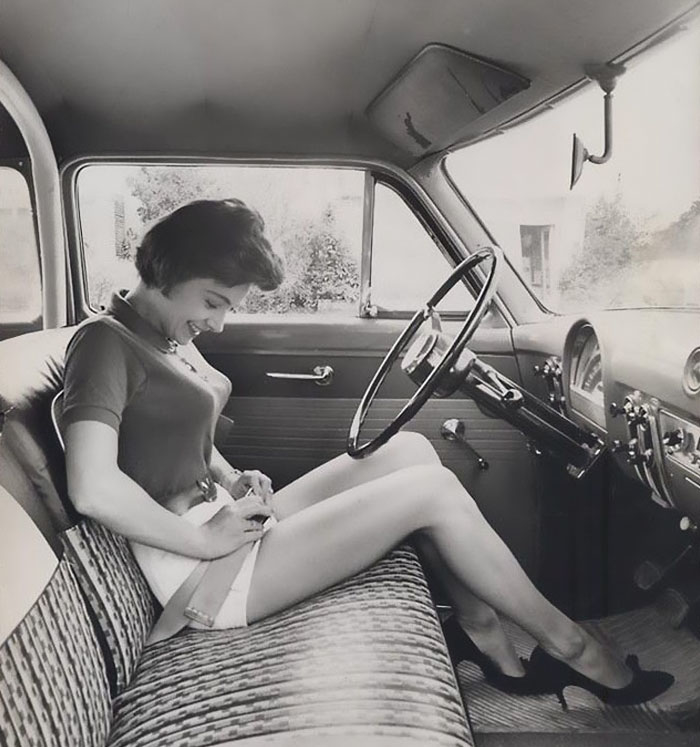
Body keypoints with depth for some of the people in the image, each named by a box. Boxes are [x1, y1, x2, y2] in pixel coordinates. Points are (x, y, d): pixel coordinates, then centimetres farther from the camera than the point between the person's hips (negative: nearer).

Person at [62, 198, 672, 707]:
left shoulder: (170, 338, 14)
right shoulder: (106, 344, -15)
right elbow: (93, 489, -27)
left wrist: (234, 482, 4)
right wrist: (203, 539, -19)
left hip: (221, 522, 10)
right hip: (202, 570, -9)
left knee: (410, 450, -1)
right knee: (431, 489, -14)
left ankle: (486, 636, 4)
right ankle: (568, 646, 5)